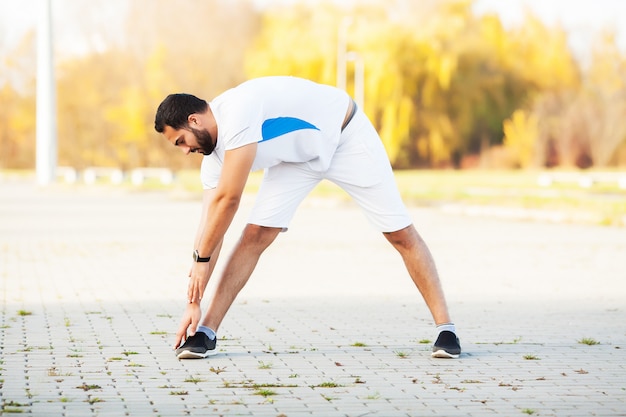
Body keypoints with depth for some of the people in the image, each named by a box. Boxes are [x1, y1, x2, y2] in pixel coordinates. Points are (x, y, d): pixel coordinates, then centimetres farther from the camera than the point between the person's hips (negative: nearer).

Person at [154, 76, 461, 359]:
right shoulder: (215, 156, -9)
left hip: (345, 136, -7)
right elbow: (210, 224, -7)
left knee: (400, 233, -5)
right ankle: (206, 332, -7)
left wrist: (201, 259, -25)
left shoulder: (237, 110, -35)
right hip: (298, 156, 7)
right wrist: (193, 303, -9)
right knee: (255, 235, -8)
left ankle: (445, 327, 2)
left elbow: (228, 199, -36)